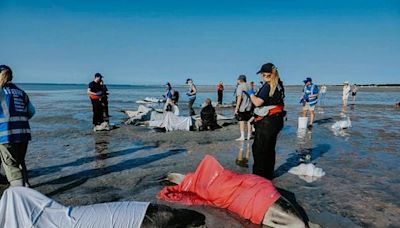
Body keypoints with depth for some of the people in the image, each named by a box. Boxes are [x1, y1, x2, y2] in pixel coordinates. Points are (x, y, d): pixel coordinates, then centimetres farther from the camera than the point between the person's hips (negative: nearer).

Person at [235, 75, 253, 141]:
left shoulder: (240, 87, -11)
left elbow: (240, 97, -18)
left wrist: (236, 108, -16)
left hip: (242, 108, -6)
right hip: (249, 107, 6)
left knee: (241, 121, 2)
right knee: (249, 121, 12)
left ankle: (242, 136, 2)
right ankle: (249, 136, 19)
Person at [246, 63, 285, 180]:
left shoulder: (268, 86, -18)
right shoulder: (279, 85, 10)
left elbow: (257, 102, -21)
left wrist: (251, 93, -5)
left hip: (267, 122, -9)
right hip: (276, 120, 10)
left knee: (259, 149, 0)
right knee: (270, 149, 18)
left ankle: (259, 176, 6)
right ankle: (268, 174, 29)